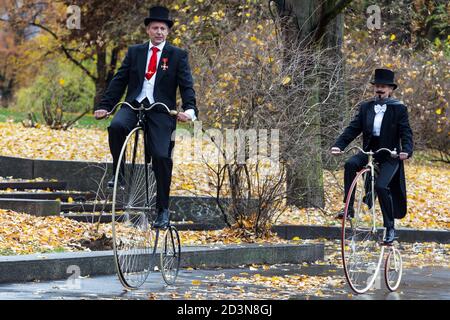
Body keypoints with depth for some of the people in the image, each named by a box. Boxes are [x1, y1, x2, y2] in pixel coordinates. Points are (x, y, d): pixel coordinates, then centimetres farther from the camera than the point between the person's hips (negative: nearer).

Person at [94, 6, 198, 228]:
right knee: (116, 127, -31)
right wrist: (105, 106, 0)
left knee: (161, 157, -13)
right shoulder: (134, 52, 13)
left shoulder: (178, 56, 7)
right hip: (133, 106, 2)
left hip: (161, 112, -2)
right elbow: (119, 81, 11)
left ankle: (163, 210, 0)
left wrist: (189, 109, -20)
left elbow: (187, 85, -2)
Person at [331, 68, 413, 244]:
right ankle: (349, 208, -20)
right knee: (350, 164, -26)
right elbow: (353, 128, 4)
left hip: (389, 156, -4)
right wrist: (339, 145, -11)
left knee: (381, 186, -22)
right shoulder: (365, 107, 9)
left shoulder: (399, 109, -1)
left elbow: (406, 133, -6)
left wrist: (406, 151, -26)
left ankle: (390, 227, -7)